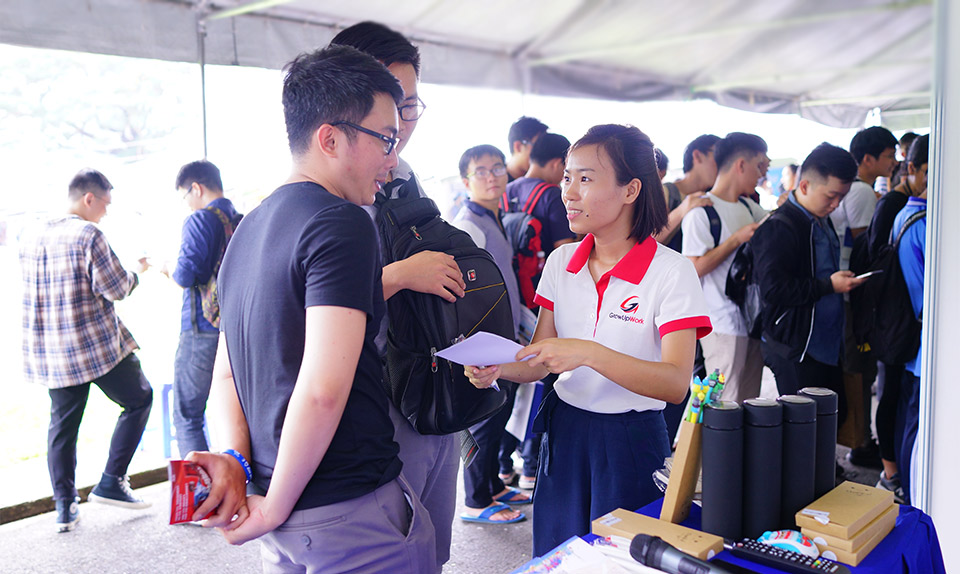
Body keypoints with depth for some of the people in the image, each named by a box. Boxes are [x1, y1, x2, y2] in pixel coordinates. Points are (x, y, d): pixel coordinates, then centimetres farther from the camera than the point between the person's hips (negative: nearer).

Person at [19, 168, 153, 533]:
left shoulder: (30, 237, 9)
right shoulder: (88, 235, -15)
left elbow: (36, 289, 19)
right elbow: (116, 289, -14)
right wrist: (136, 272, 4)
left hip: (47, 351, 7)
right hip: (97, 345, -7)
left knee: (62, 425, 14)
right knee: (139, 399, 11)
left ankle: (65, 508, 16)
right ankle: (110, 483, 8)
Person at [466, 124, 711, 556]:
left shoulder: (671, 272, -14)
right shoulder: (561, 262, 2)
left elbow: (676, 383, -22)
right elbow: (539, 360, 3)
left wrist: (589, 353, -33)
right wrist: (497, 368, -18)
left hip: (630, 441, -4)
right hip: (563, 431, 4)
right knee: (554, 556, 16)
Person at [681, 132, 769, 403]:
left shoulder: (749, 206, 13)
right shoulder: (701, 211, -12)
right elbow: (694, 268, -18)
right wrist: (737, 239, -16)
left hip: (752, 320, 8)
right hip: (723, 326, -8)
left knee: (750, 403, 14)